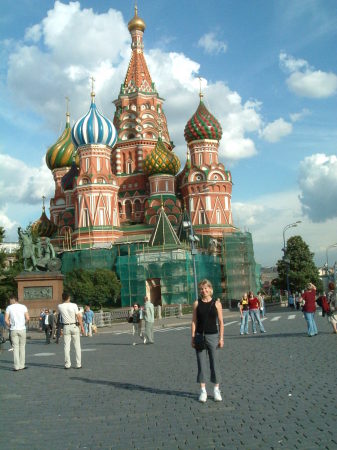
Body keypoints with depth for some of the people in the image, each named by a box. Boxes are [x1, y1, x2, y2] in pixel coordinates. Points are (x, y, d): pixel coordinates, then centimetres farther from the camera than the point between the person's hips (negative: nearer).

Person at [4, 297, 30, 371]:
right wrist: (24, 324, 9)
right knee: (22, 347, 9)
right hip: (22, 329, 0)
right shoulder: (23, 307, 3)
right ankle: (22, 365, 10)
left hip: (13, 330, 0)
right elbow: (27, 318, -6)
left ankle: (16, 366, 0)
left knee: (15, 347, 4)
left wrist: (10, 326, 9)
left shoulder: (9, 307, 2)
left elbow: (6, 319, -6)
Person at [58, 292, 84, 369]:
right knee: (77, 346, 5)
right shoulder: (74, 305, -9)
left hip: (66, 327, 2)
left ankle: (67, 364, 5)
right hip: (74, 326, -1)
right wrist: (82, 327, -6)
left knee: (66, 346, 6)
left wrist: (63, 301, 13)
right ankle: (78, 364, 6)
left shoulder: (60, 306, -3)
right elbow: (78, 316, -11)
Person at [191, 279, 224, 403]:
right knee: (201, 363, 3)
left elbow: (221, 322, 1)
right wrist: (193, 337, -3)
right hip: (200, 336, 1)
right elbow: (194, 321, 2)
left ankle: (216, 390, 16)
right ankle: (203, 390, 12)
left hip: (213, 336, -1)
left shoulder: (216, 303, 0)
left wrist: (221, 338, -3)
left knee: (214, 363, 4)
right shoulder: (197, 303, 2)